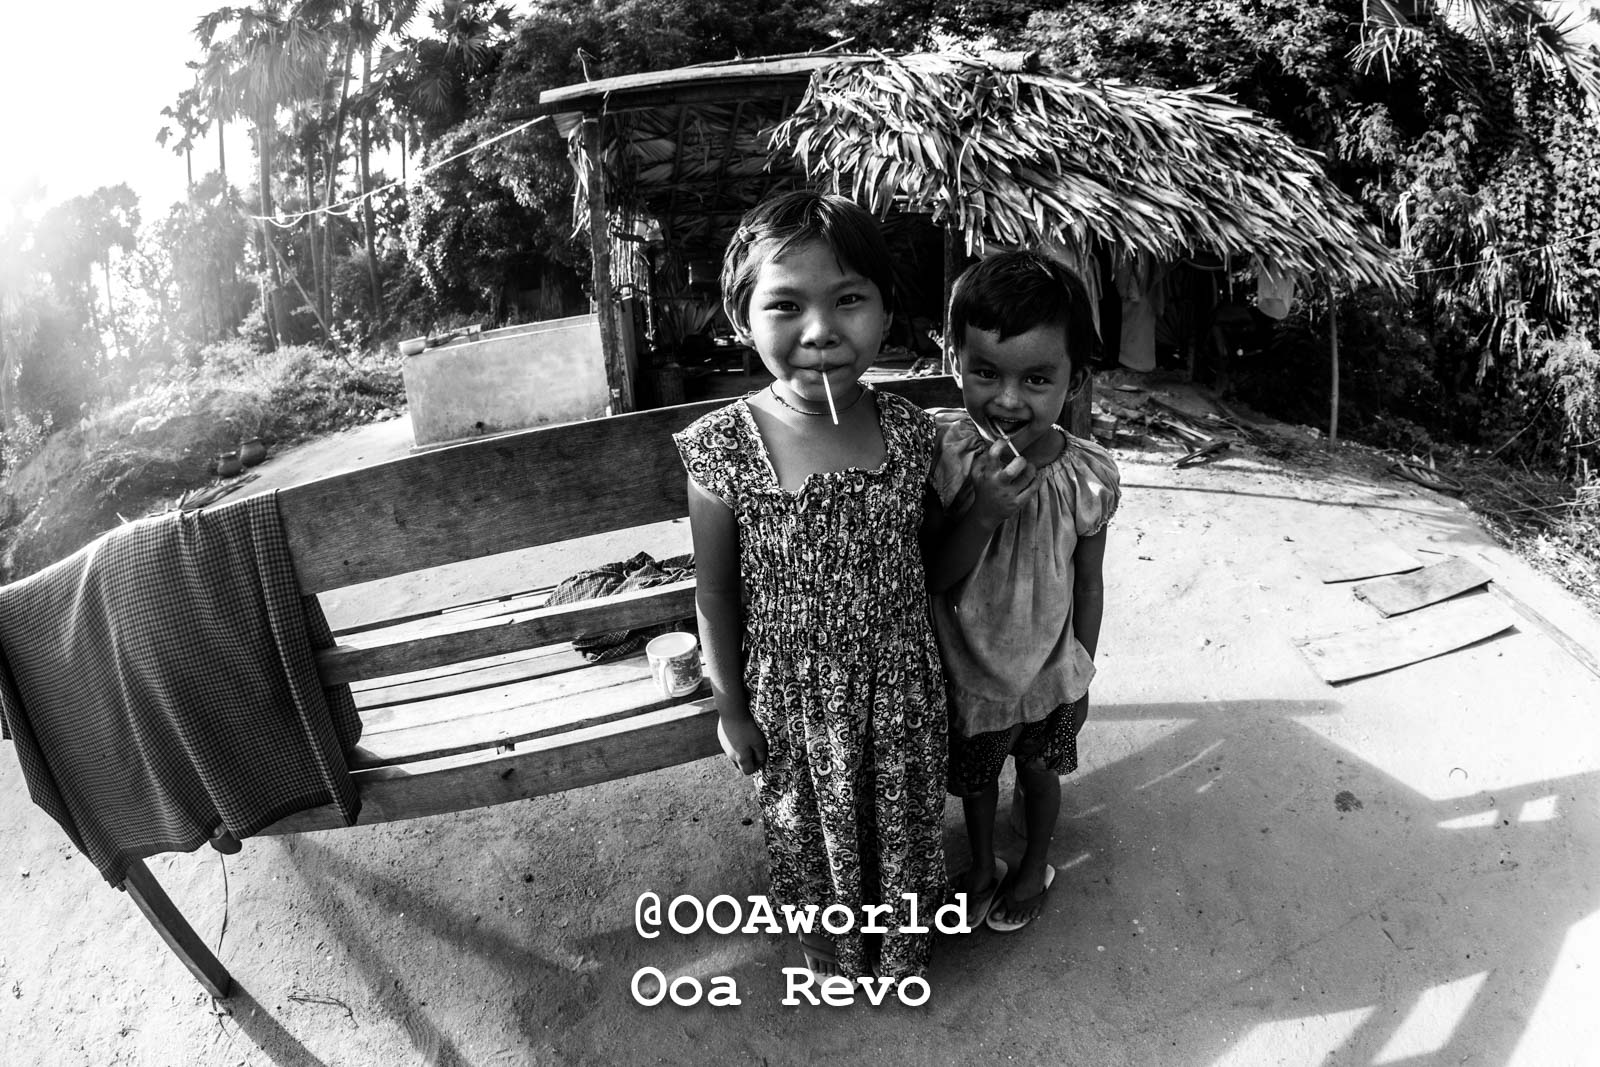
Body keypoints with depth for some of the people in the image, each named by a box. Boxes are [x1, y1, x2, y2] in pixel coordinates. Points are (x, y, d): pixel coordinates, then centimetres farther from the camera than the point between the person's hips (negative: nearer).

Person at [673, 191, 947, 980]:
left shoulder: (910, 432, -14)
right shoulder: (722, 446, -21)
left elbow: (923, 557, 3)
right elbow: (716, 591, -9)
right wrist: (730, 705, -4)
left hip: (900, 682, 2)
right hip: (791, 692, -1)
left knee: (902, 822, 23)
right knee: (811, 829, 22)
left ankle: (902, 943, 54)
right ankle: (830, 948, 54)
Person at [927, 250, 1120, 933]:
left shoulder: (1089, 475, -20)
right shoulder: (944, 451, -25)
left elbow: (1087, 585, -6)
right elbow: (934, 577, -22)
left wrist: (1080, 677, 3)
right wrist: (982, 512, -38)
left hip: (1047, 675, 1)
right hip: (966, 671, 0)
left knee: (1039, 770, 26)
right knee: (973, 777, 25)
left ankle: (1035, 866, 56)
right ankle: (982, 866, 55)